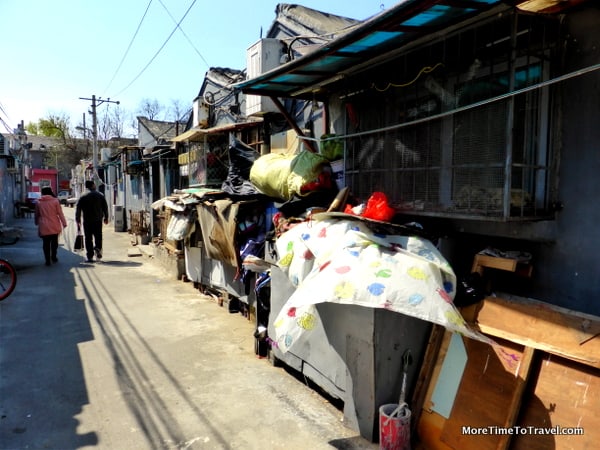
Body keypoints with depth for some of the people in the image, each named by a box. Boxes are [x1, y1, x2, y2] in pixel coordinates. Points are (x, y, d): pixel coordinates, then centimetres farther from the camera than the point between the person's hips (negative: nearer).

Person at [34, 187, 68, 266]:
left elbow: (36, 214, 10)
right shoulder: (55, 201, -4)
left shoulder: (38, 202, 1)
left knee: (46, 243, 6)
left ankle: (48, 260, 5)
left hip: (44, 227, 0)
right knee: (54, 242, 16)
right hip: (55, 226, 0)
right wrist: (64, 223, 0)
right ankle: (53, 257, 24)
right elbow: (60, 213, -5)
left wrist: (37, 222, 26)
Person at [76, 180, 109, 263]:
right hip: (98, 220, 1)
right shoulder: (100, 195, 3)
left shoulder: (83, 197, 1)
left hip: (87, 221, -1)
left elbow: (78, 209, -2)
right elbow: (105, 207, 7)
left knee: (88, 238, 4)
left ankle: (90, 256, 2)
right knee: (98, 237, 12)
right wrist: (106, 217, 17)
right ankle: (98, 248, -14)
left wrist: (78, 220, 1)